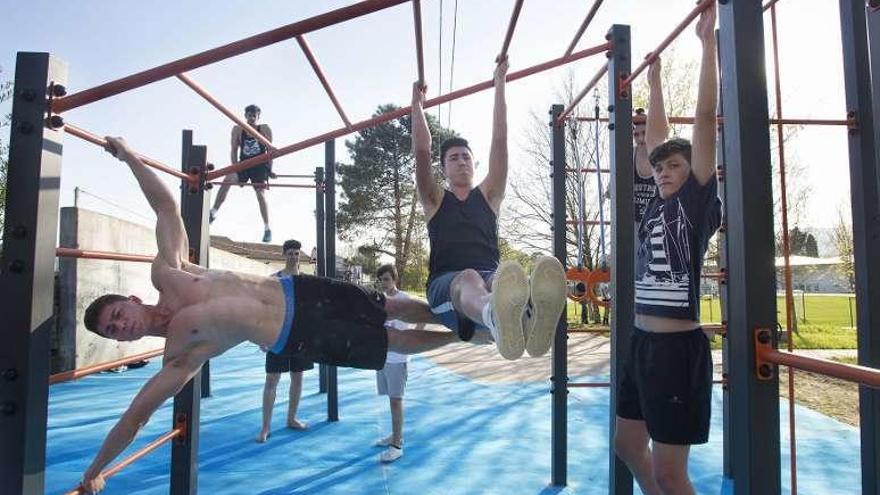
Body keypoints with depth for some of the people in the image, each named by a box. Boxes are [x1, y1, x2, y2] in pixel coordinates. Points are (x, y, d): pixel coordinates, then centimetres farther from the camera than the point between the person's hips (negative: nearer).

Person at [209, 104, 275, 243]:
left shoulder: (265, 129, -1)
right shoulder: (237, 129, 4)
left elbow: (269, 150, -3)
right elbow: (234, 150, 1)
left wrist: (269, 170, -8)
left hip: (260, 166, -2)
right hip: (243, 165, 2)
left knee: (261, 194, -11)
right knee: (227, 180, -23)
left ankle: (267, 228, -6)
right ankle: (213, 212, -18)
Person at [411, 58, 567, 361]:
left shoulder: (487, 196, 24)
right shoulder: (435, 200, 22)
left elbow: (500, 142, 18)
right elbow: (421, 152, 10)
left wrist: (499, 86, 18)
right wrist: (417, 104, 14)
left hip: (489, 276, 2)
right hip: (446, 283, -1)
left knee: (500, 280, -38)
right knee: (468, 279, -40)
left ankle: (529, 319, -75)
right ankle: (499, 320, -78)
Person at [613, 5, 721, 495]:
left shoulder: (699, 202, -4)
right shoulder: (657, 205, 13)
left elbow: (706, 117, -9)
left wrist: (708, 40, -7)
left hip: (679, 346, -8)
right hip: (642, 341, 8)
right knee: (627, 443, 20)